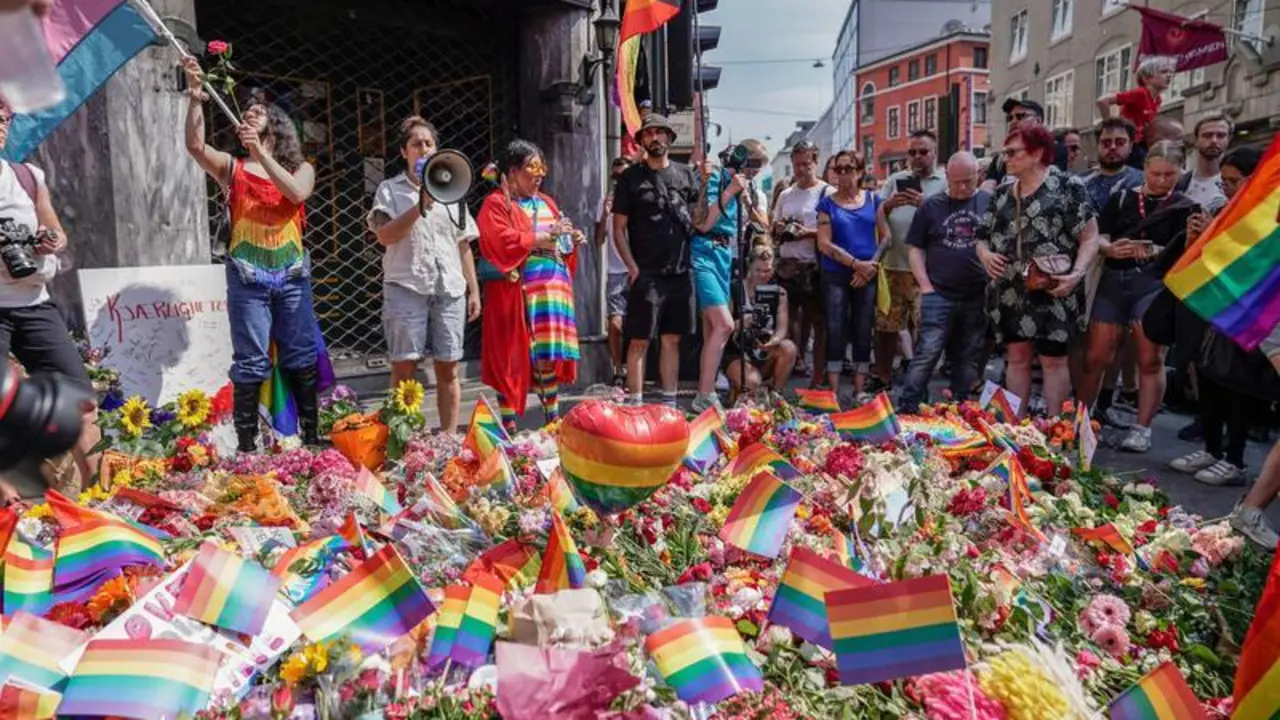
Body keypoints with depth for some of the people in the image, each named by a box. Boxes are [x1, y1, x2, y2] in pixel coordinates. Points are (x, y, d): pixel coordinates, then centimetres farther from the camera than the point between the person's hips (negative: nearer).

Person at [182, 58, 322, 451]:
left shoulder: (301, 168, 10)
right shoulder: (232, 168, 8)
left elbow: (297, 194, -11)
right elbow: (195, 145, -9)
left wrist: (261, 152, -11)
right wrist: (196, 98, -19)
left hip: (292, 275, 1)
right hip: (247, 277, -1)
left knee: (301, 359, 7)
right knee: (251, 363, -1)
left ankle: (312, 435, 17)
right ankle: (246, 444, 5)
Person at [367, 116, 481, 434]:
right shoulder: (390, 189, 8)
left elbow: (464, 246, 17)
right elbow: (385, 236, -7)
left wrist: (474, 289, 11)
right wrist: (421, 206, -14)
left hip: (450, 288, 3)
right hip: (406, 287, -3)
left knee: (448, 367, 2)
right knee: (404, 365, -4)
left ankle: (449, 437, 10)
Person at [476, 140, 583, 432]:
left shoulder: (546, 202, 21)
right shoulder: (496, 203, -2)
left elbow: (558, 243, 26)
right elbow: (503, 241, -16)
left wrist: (572, 241, 4)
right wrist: (544, 236, -16)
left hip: (552, 287, 6)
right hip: (517, 290, -6)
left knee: (550, 353, 6)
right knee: (513, 356, -4)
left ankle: (553, 418, 17)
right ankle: (508, 425, 3)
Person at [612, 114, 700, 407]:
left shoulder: (686, 174, 12)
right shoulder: (631, 178, 3)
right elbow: (618, 229, 1)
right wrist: (632, 266, -8)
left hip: (680, 272, 4)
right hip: (646, 273, -3)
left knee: (672, 340, 10)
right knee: (639, 341, -3)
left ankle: (669, 402, 18)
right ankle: (635, 403, 3)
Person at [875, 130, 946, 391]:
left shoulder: (945, 182, 4)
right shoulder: (895, 180, 16)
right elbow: (877, 211, 10)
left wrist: (924, 203, -22)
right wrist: (889, 205, -11)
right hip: (893, 264, 4)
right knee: (886, 325, 8)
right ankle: (883, 379, 21)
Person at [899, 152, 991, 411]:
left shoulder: (990, 203, 5)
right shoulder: (932, 206, 5)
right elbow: (915, 249, 6)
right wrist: (926, 287, -3)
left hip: (978, 297, 2)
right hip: (939, 295, -1)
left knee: (968, 358, 10)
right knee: (927, 353, -8)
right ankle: (906, 408, -1)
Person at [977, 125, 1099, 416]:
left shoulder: (1067, 187, -4)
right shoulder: (1002, 194, 13)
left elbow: (1090, 237, -6)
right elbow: (983, 236, 17)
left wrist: (1077, 274, -20)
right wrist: (985, 254, -5)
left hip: (1053, 293, -5)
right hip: (1011, 294, 5)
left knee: (1054, 360, 1)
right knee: (1016, 357, 9)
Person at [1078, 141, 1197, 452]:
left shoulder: (1185, 208, 4)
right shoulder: (1120, 199, 10)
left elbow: (1183, 254, -5)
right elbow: (1097, 238, 3)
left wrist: (1153, 251, -25)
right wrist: (1109, 248, -19)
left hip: (1155, 284, -2)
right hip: (1113, 281, 2)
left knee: (1150, 360, -2)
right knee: (1096, 357, 5)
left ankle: (1142, 429, 6)